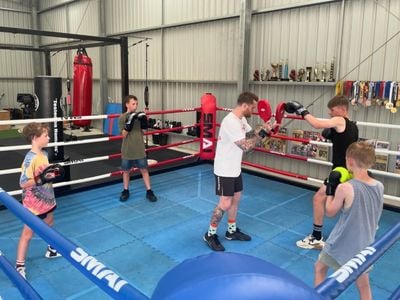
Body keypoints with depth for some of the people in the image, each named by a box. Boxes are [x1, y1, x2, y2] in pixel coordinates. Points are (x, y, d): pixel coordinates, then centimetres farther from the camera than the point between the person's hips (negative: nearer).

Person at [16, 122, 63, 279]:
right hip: (33, 203, -8)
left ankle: (52, 249, 47)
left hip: (46, 199, 8)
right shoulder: (30, 159, -27)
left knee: (50, 224, 25)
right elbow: (23, 184, -27)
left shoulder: (44, 153, -2)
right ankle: (19, 266, 20)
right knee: (27, 233, 5)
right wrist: (41, 179, -37)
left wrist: (54, 172, -5)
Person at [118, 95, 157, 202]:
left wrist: (144, 121, -11)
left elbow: (143, 131, 7)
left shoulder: (139, 116, 2)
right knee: (126, 170, 11)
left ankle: (149, 191, 14)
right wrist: (129, 122, -24)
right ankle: (126, 191, 27)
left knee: (144, 170, 6)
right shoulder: (122, 117, -7)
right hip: (127, 150, -2)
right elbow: (124, 134, -11)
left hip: (139, 150, 2)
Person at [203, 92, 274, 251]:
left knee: (236, 198, 17)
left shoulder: (241, 119, 5)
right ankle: (210, 235, 12)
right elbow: (246, 146, -28)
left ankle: (232, 231, 33)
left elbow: (249, 134, 17)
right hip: (225, 170, -10)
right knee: (225, 203, -4)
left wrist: (262, 128, -2)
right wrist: (262, 134, -22)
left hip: (235, 168, 10)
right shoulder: (231, 122, -27)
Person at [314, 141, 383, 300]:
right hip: (364, 245, 5)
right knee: (363, 284, 19)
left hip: (342, 245, -5)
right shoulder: (379, 186, -7)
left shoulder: (345, 188, -24)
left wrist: (330, 188, -1)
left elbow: (330, 212, -9)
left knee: (319, 268, 21)